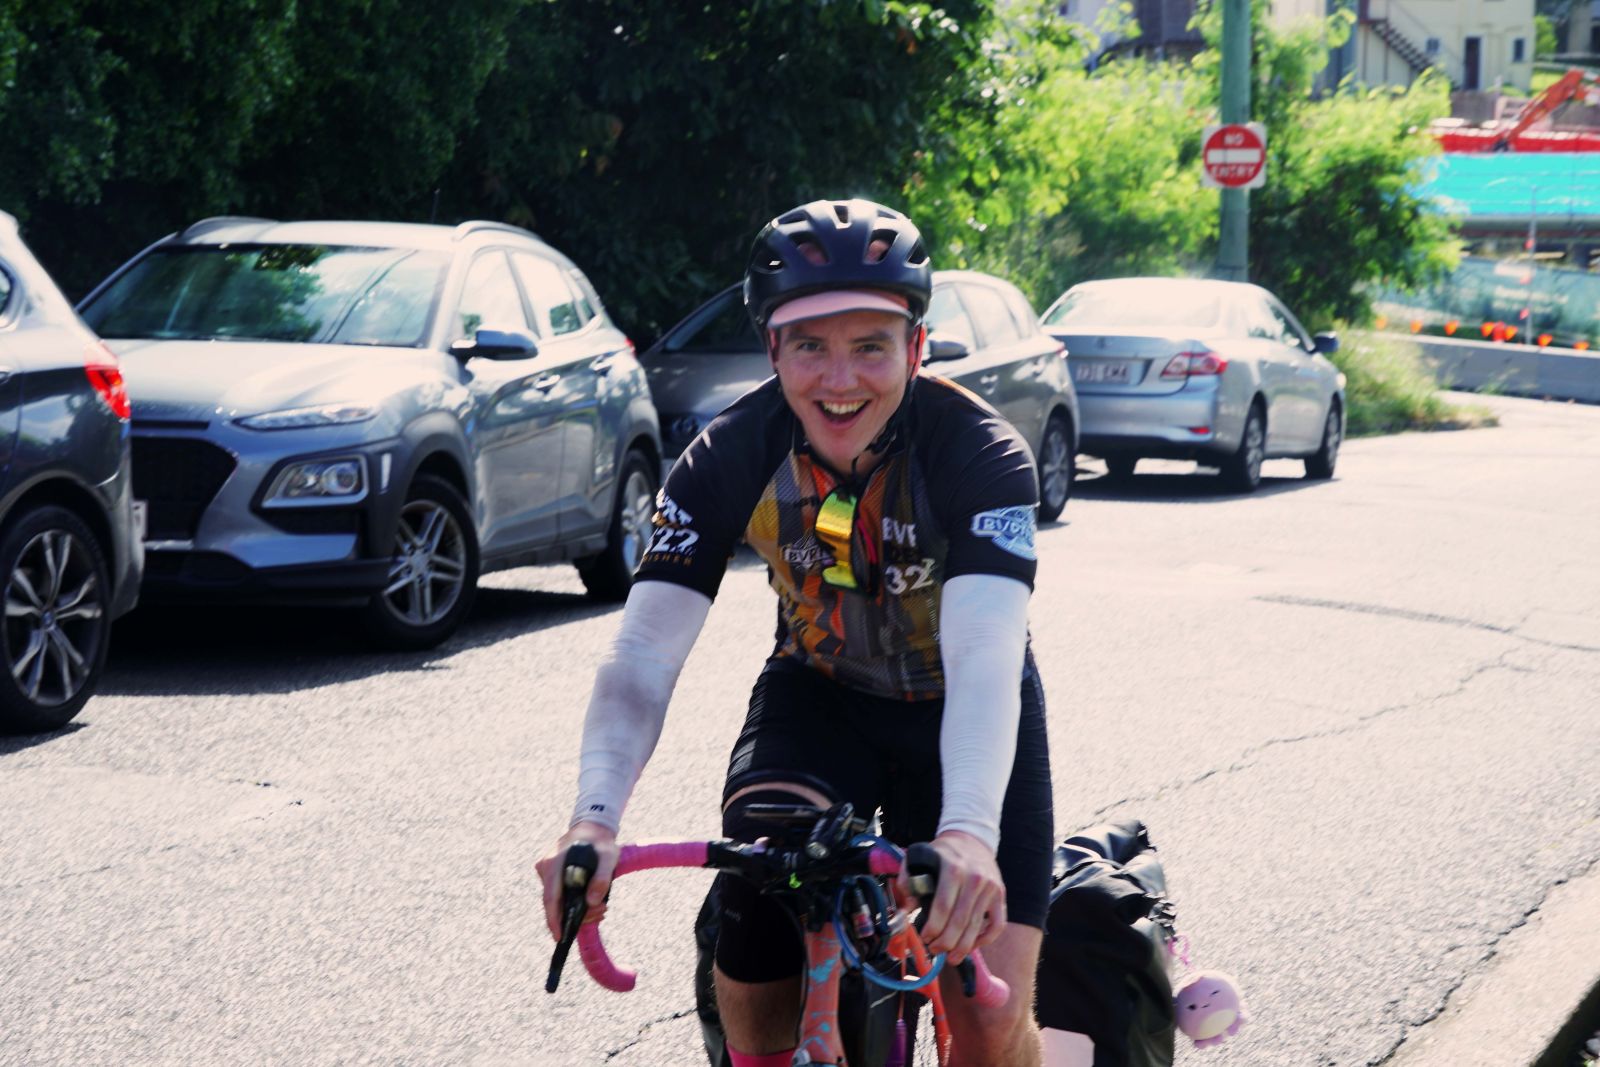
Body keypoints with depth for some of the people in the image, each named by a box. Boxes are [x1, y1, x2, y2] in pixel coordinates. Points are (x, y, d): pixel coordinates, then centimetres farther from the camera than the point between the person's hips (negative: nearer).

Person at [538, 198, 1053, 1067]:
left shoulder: (978, 454, -29)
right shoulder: (730, 460, -22)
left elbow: (984, 658, -43)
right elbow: (645, 649, -28)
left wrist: (969, 833, -60)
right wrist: (595, 816, -46)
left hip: (956, 714, -1)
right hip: (816, 696, 1)